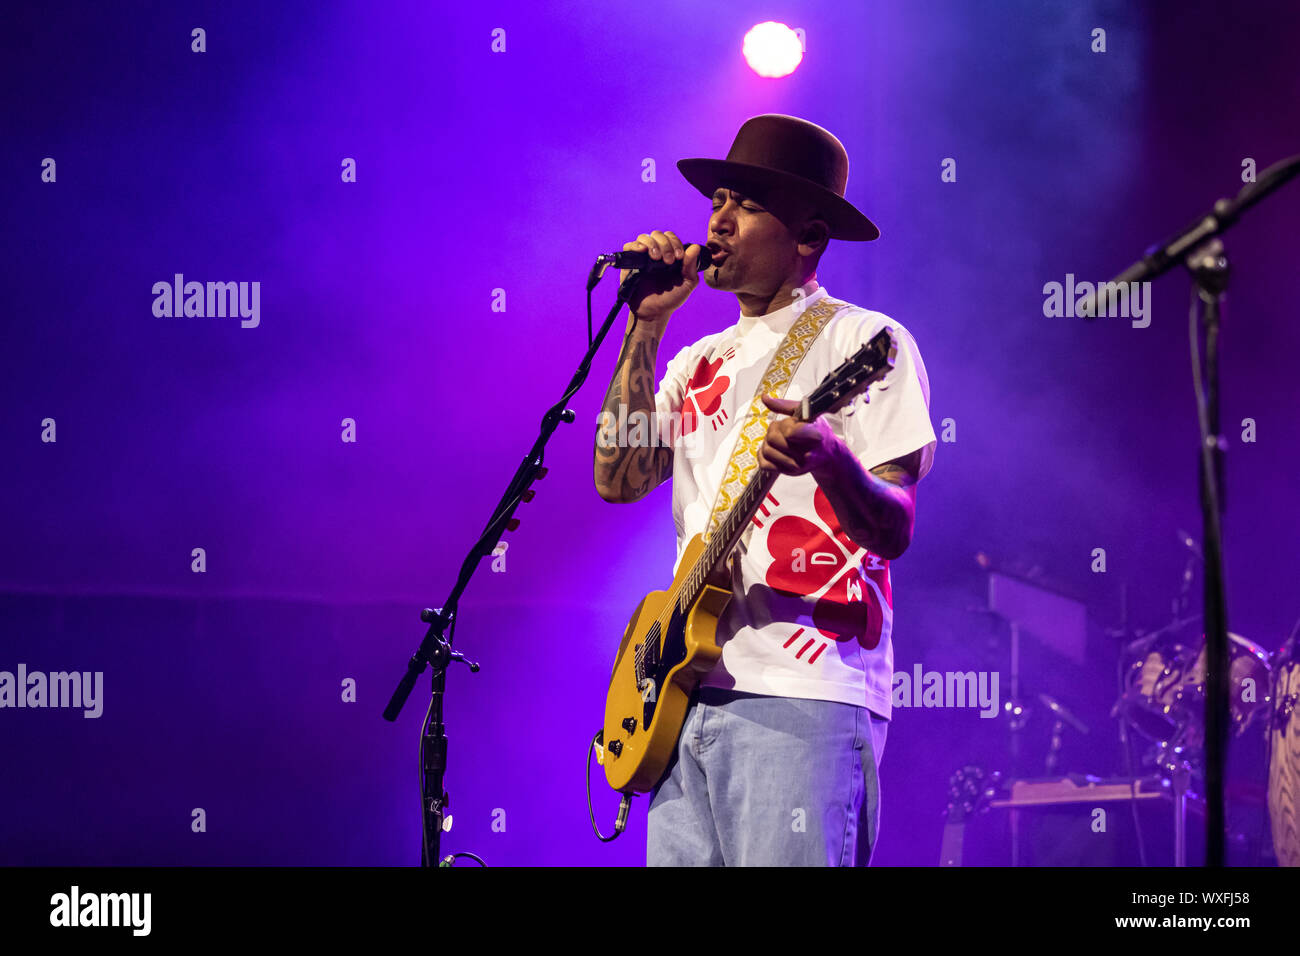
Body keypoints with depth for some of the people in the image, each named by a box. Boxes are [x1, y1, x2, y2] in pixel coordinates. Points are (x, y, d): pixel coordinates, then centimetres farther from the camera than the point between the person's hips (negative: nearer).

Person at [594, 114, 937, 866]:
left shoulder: (864, 341, 1)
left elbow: (893, 533, -8)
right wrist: (647, 325, 6)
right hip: (689, 690, 7)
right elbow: (619, 479, 7)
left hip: (804, 696, -7)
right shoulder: (701, 364, 22)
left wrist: (830, 463, -29)